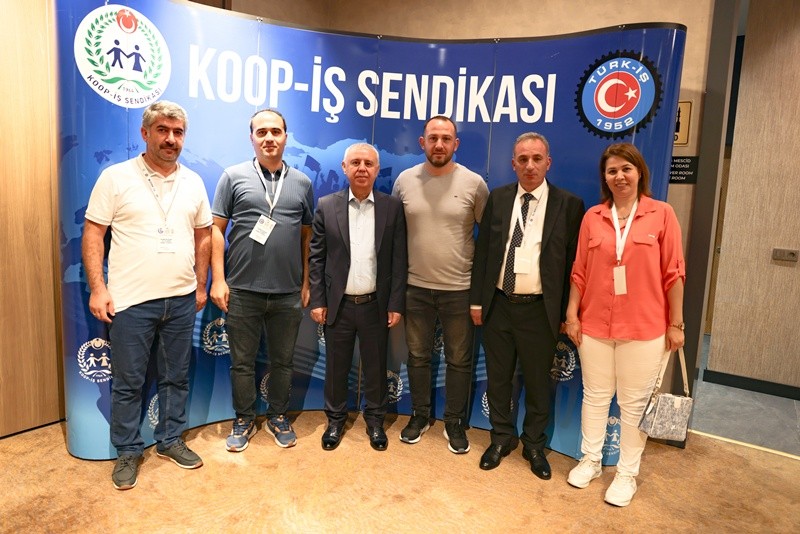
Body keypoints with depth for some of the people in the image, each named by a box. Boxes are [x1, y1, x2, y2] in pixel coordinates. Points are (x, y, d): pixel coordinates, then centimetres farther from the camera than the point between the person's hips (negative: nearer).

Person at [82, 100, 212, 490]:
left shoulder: (193, 182, 7)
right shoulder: (116, 177, -4)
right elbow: (93, 234, -5)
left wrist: (201, 285, 10)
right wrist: (97, 288, -11)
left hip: (181, 299, 4)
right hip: (130, 301, -3)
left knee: (176, 377, 14)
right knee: (128, 382, 8)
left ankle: (170, 440, 32)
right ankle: (128, 451, 25)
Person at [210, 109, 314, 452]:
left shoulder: (302, 183, 7)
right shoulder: (234, 176, 0)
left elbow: (307, 236, 11)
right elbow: (216, 229, 0)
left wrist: (306, 282, 8)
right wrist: (218, 279, -7)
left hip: (288, 293, 2)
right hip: (242, 291, -2)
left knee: (283, 361, 14)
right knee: (242, 361, 11)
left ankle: (278, 417, 32)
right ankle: (244, 420, 29)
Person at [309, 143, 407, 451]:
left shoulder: (393, 208, -1)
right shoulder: (326, 206, 0)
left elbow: (399, 260, -2)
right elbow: (316, 257, 1)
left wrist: (396, 305, -5)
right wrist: (317, 301, -3)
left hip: (376, 305, 0)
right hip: (338, 305, 0)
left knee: (376, 367, 13)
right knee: (336, 367, 13)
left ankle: (375, 420, 33)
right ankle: (336, 419, 33)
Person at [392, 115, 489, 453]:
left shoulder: (473, 183, -6)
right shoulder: (405, 180, -1)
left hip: (460, 289, -1)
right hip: (415, 287, 2)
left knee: (459, 361, 11)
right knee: (417, 357, 15)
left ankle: (454, 422, 29)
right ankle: (419, 415, 34)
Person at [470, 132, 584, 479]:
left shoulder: (568, 204, -3)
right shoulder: (498, 198, 4)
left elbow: (573, 262, -2)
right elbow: (482, 251, 5)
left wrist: (567, 312, -3)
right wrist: (477, 299, 3)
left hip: (539, 309, -2)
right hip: (498, 305, 2)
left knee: (537, 382, 12)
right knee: (497, 378, 15)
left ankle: (533, 444, 33)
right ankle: (502, 437, 35)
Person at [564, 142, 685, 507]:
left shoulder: (662, 214, -3)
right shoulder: (593, 217, 3)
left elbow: (673, 273, -2)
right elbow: (580, 272, 5)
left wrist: (676, 324, -1)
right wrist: (572, 315, 2)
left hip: (644, 328, -2)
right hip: (595, 325, 2)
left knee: (634, 403, 9)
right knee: (595, 396, 14)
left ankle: (627, 473, 26)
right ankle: (590, 460, 32)